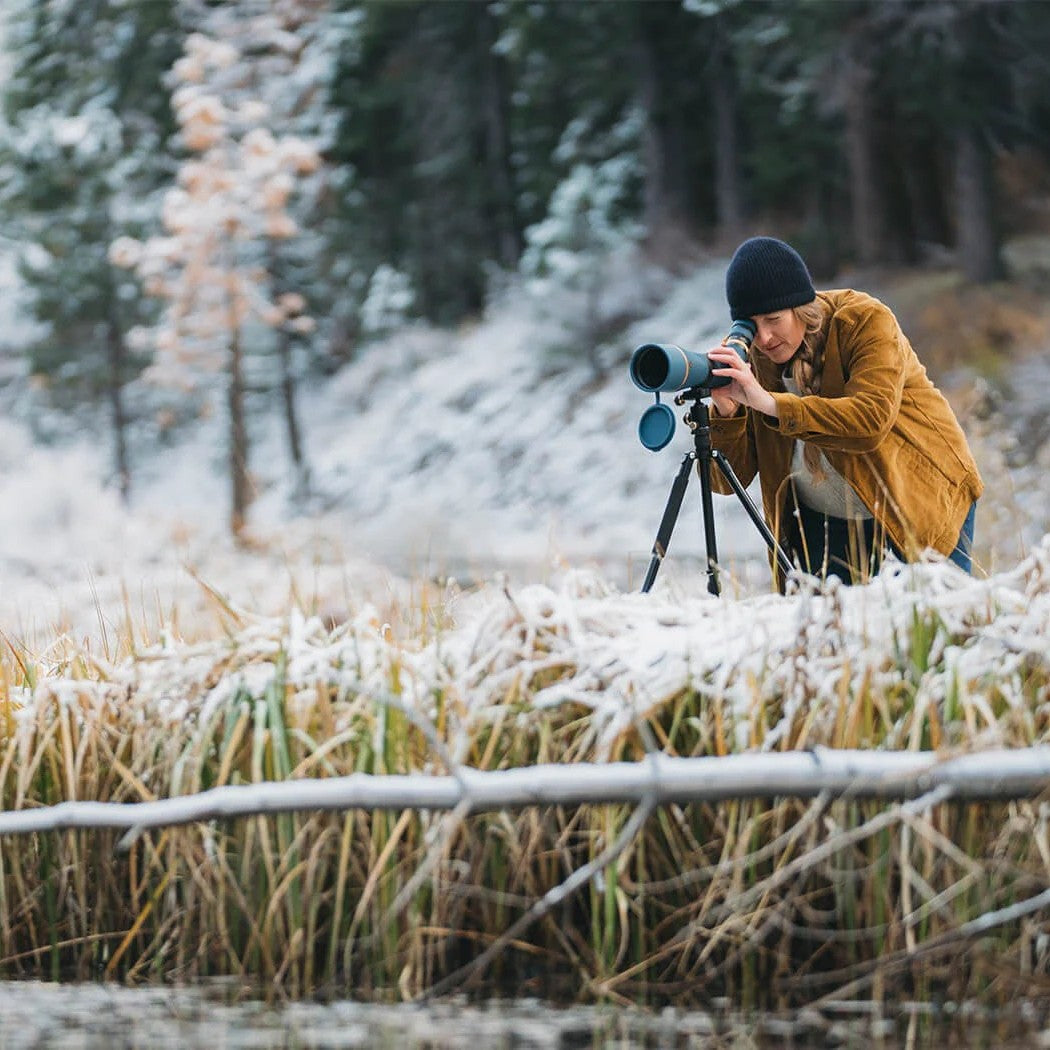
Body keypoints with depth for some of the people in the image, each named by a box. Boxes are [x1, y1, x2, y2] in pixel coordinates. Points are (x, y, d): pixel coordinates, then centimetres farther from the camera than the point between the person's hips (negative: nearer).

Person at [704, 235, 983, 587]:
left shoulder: (865, 321, -20)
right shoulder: (746, 356, -9)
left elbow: (870, 420, -36)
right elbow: (727, 479, -12)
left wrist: (769, 402, -41)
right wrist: (724, 412, -32)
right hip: (824, 524, 3)